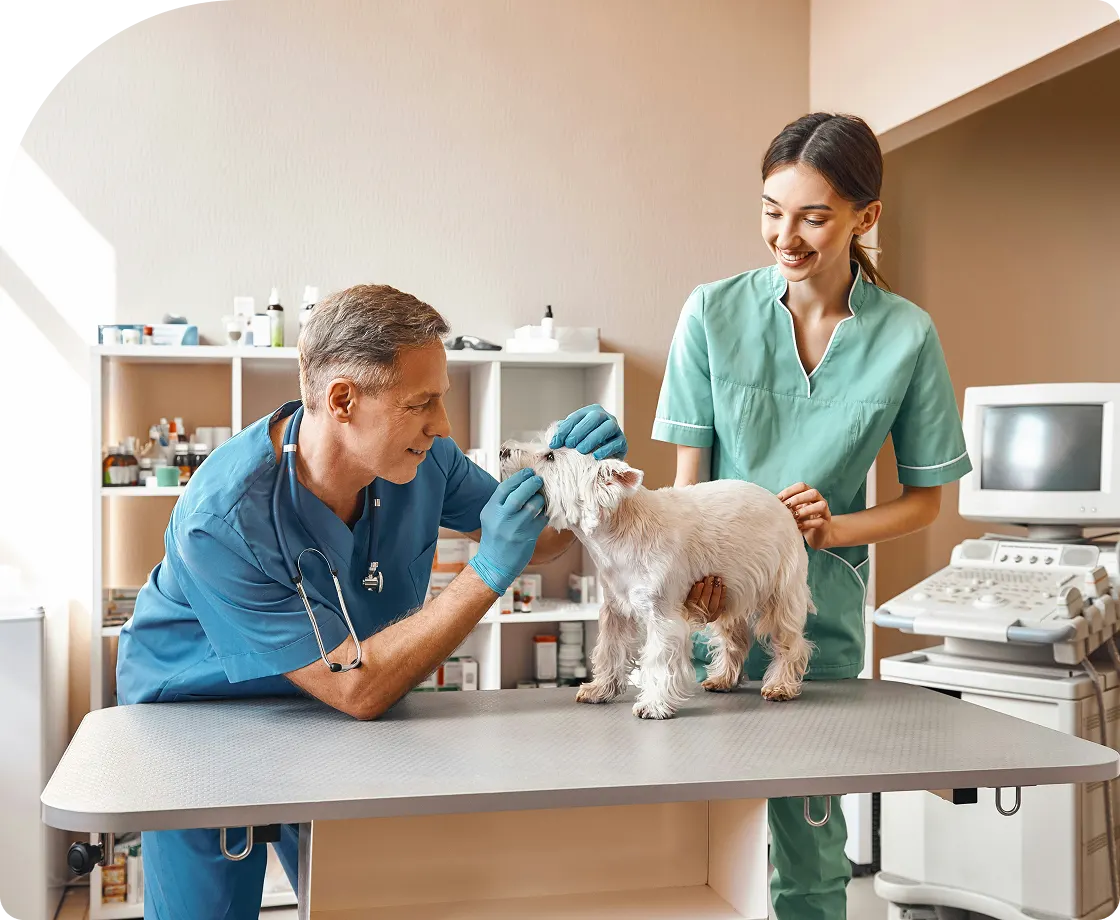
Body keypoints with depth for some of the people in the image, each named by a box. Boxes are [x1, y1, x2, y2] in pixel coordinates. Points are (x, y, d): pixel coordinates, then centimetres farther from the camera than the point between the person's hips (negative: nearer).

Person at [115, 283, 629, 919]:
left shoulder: (420, 458, -17)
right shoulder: (224, 523, -36)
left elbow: (534, 542, -1)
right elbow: (357, 690, -34)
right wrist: (487, 575, -38)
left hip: (328, 725, 5)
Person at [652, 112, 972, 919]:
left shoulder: (906, 336, -3)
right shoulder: (715, 311, -4)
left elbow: (925, 499, 5)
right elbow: (689, 471, -2)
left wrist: (837, 529, -13)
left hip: (821, 604, 0)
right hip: (713, 590, 0)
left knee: (809, 836, 8)